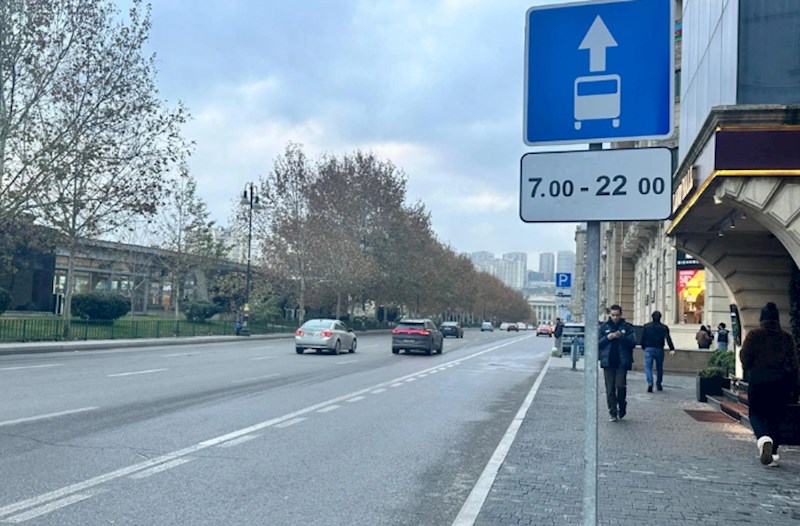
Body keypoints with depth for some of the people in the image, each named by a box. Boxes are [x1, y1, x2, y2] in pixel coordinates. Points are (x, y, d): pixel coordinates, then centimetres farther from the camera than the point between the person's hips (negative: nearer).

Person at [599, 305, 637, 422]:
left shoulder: (627, 327, 5)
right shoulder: (604, 327, 8)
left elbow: (633, 343, -2)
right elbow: (598, 343, 5)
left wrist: (622, 337, -16)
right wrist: (607, 338, -12)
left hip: (622, 362, -1)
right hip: (608, 362, 1)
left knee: (620, 386, -10)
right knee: (610, 389, 1)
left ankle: (622, 407, 15)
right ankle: (612, 413, 9)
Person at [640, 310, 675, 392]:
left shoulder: (646, 326, 4)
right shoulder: (664, 327, 1)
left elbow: (643, 338, 3)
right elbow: (668, 339, -10)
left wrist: (643, 347, 15)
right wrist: (672, 349, -17)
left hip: (649, 349, 0)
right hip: (659, 350, 0)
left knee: (648, 367, -2)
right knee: (659, 368, 14)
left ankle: (650, 383, -24)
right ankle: (658, 385, 21)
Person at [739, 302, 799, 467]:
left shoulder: (754, 335, -4)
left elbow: (745, 358, -5)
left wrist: (748, 369, 19)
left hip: (758, 379, -2)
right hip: (782, 381, 3)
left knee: (756, 413, 8)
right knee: (775, 417, 12)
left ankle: (764, 438, -22)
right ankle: (772, 454, 12)